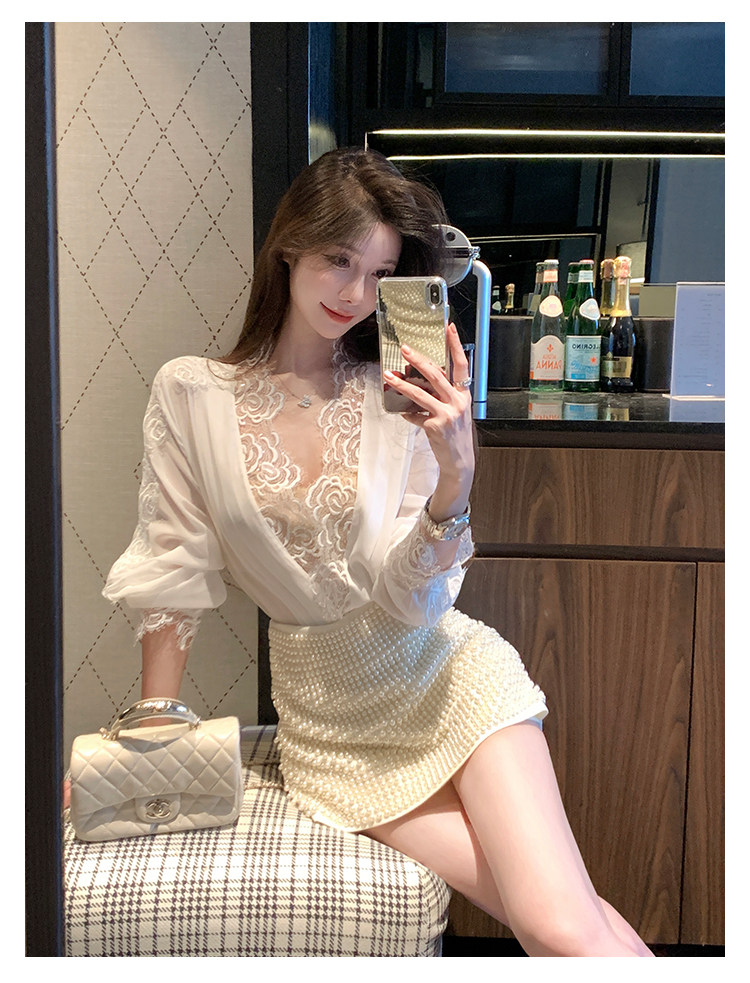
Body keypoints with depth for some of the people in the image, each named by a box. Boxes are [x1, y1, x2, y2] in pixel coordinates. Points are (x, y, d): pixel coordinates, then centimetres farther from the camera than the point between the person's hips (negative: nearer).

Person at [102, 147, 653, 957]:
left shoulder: (401, 398, -4)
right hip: (323, 716, 0)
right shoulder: (191, 392, -3)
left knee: (564, 931, -16)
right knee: (539, 918, -11)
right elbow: (173, 571, 1)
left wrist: (455, 478, -27)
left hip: (441, 675, 0)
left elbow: (411, 598, -10)